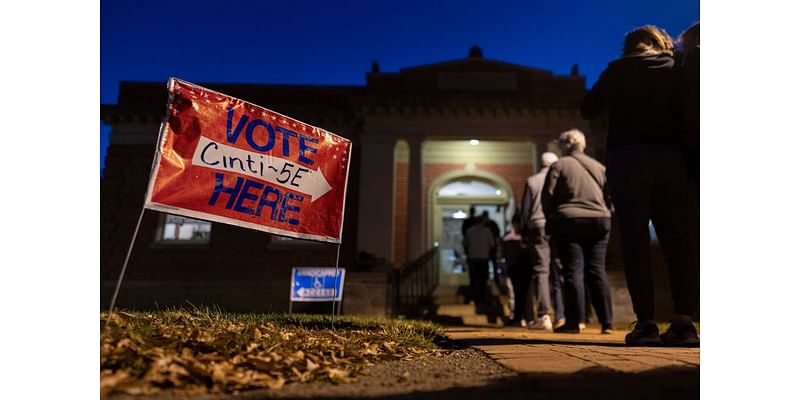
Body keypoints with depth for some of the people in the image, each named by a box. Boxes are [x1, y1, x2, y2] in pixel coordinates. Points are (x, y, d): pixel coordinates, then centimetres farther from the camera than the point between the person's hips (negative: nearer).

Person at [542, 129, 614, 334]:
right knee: (597, 270, 7)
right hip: (599, 221, 4)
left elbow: (548, 196, -5)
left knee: (573, 271, -3)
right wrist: (606, 216, 18)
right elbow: (610, 196, 12)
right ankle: (606, 323, 6)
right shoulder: (599, 166, 15)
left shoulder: (558, 165, 0)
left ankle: (575, 321, -4)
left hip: (568, 223, -4)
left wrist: (551, 220, 6)